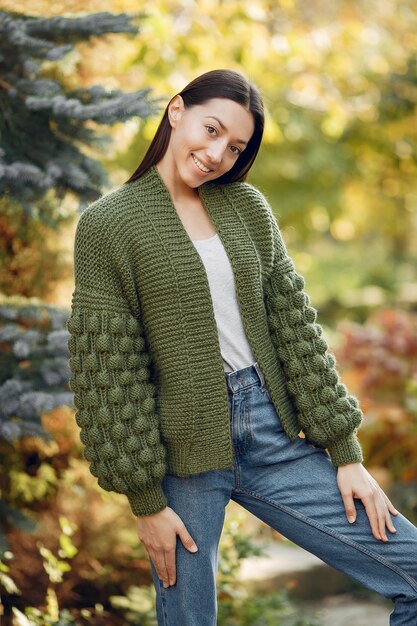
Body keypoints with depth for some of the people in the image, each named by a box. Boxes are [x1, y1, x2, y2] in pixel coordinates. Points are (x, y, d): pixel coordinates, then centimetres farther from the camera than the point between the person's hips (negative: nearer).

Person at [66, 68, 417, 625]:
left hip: (274, 433, 4)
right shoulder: (106, 224, -5)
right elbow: (110, 370, -7)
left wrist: (347, 453, 3)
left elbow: (294, 325, 7)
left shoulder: (247, 206, 9)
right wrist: (145, 499, -9)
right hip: (185, 450, -4)